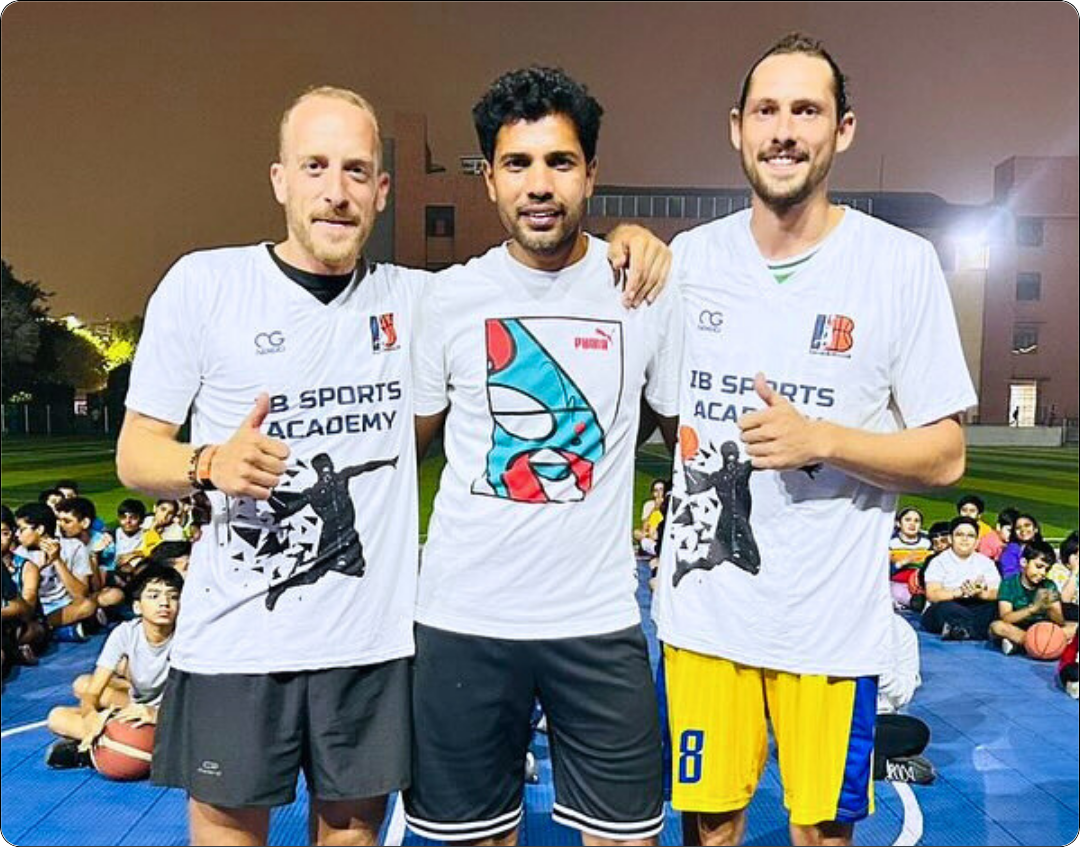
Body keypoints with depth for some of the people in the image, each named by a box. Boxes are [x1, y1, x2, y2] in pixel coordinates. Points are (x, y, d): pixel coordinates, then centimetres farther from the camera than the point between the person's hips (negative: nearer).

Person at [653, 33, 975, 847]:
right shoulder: (688, 257, 1)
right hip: (701, 607, 2)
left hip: (831, 619, -2)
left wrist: (819, 440, -21)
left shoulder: (902, 264, -7)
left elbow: (944, 456, -4)